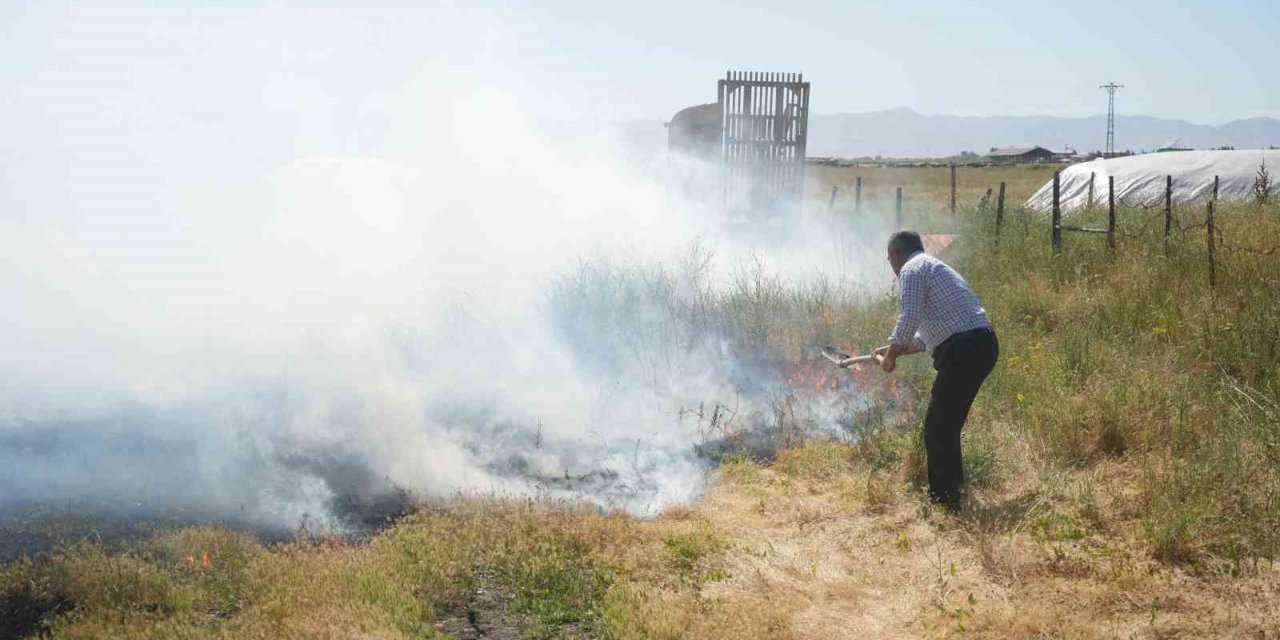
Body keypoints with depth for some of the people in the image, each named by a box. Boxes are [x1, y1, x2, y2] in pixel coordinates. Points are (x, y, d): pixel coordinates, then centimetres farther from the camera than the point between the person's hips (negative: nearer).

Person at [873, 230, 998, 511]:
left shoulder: (912, 269, -2)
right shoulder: (936, 268, 29)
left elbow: (910, 318, -17)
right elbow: (927, 333, 34)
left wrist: (892, 352, -3)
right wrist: (896, 349, 37)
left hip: (963, 350, -9)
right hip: (983, 344, 9)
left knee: (937, 428, -1)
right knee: (948, 424, 21)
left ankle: (944, 497, 1)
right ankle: (952, 487, 28)